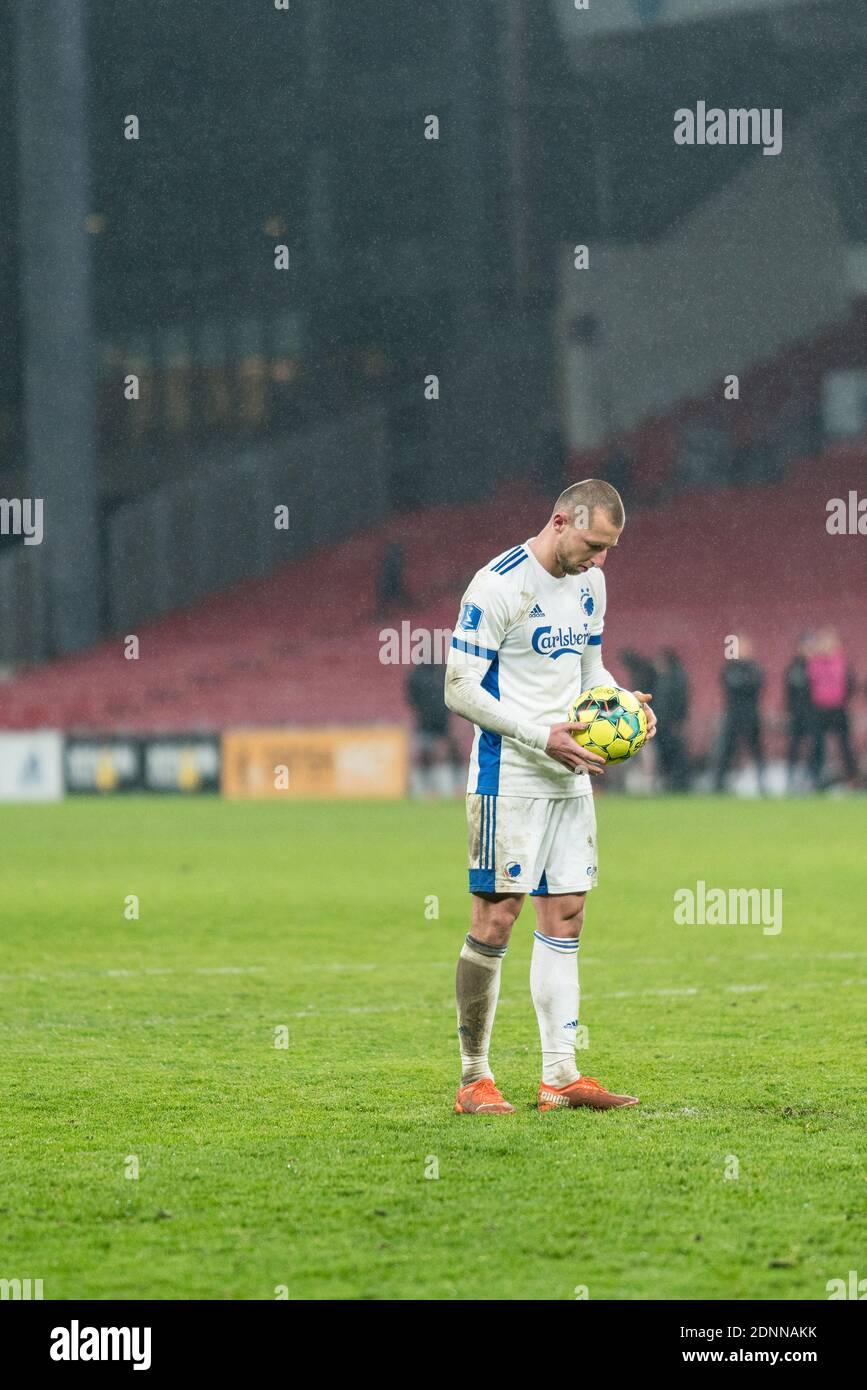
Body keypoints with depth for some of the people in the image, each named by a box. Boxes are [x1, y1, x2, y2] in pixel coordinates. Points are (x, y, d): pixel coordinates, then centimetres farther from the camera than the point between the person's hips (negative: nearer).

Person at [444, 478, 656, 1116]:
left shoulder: (589, 583, 10)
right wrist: (542, 736, -22)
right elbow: (460, 687, -15)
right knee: (497, 916, -7)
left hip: (571, 775, 8)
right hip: (509, 774, -8)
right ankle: (474, 1080, -1)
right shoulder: (499, 586, -14)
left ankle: (561, 1076, 8)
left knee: (566, 915, 6)